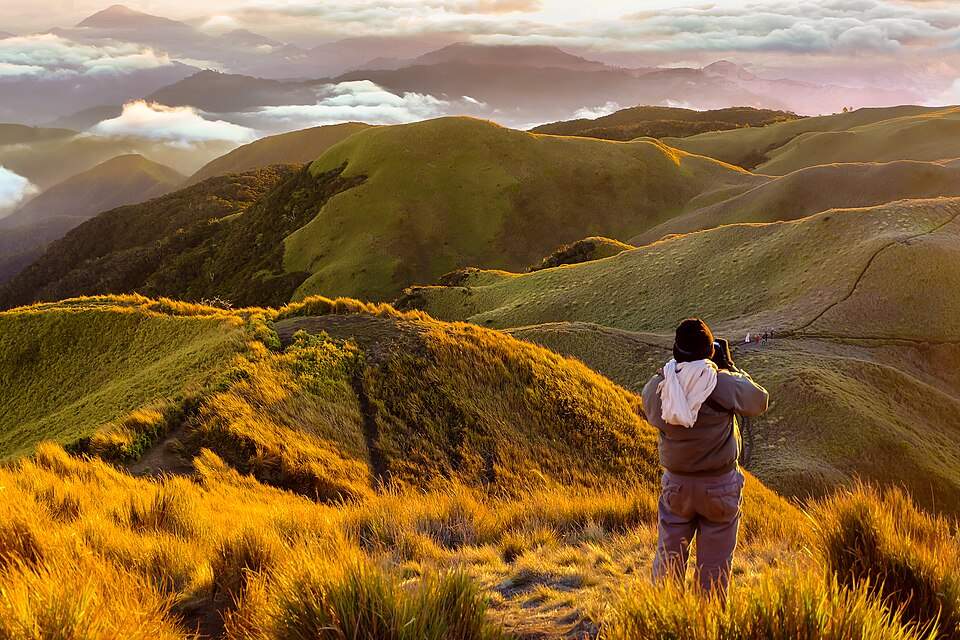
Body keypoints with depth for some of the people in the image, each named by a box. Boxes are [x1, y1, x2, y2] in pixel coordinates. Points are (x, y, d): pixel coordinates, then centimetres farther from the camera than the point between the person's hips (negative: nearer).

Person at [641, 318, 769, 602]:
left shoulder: (657, 387, -13)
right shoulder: (724, 384, -19)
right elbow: (760, 400, -2)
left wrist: (672, 368, 4)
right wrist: (729, 366, 5)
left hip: (676, 484, 2)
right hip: (720, 487, -2)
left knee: (668, 559, 14)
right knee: (715, 565, 10)